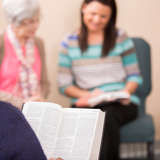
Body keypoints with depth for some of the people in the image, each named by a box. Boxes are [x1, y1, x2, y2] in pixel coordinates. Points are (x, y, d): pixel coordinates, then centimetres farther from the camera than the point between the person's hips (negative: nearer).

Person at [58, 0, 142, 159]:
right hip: (85, 104, 1)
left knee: (107, 117, -37)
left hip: (120, 104, 0)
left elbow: (135, 76, 11)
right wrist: (87, 95, -10)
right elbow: (64, 85, 8)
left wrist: (126, 92, -11)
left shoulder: (121, 38, 10)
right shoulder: (69, 43, 11)